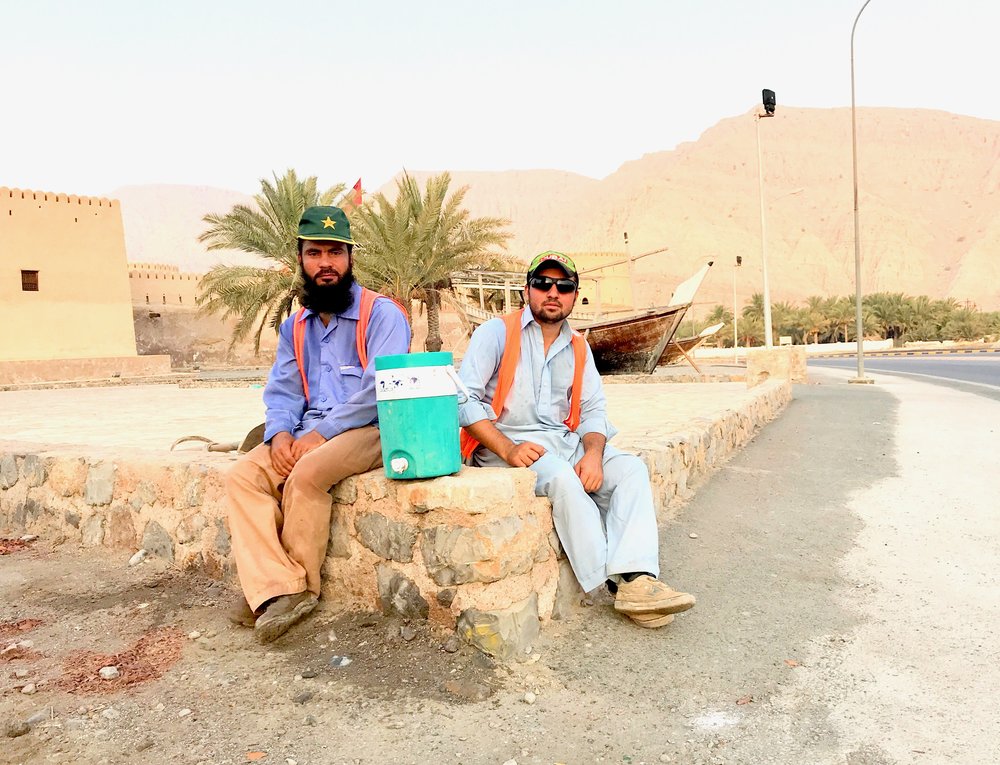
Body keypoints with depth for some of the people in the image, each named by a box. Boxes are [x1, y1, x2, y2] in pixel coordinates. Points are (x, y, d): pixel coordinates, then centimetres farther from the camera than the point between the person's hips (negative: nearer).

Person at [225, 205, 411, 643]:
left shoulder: (381, 313, -5)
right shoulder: (295, 327, 17)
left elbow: (378, 391, -16)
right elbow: (282, 392, 12)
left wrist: (320, 433, -18)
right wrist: (280, 433, -10)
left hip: (367, 430, -6)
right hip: (307, 433, 7)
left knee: (306, 473, -31)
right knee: (243, 475, -16)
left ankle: (301, 586, -11)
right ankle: (277, 589, -20)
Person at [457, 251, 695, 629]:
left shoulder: (578, 348, 15)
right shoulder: (497, 332, -2)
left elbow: (593, 410, 9)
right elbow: (465, 399, -11)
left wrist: (593, 453, -13)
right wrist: (507, 450, -23)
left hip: (565, 441, 6)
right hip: (506, 445, -6)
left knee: (630, 467, -15)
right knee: (562, 477, -33)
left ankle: (637, 580, -29)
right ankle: (615, 583, -23)